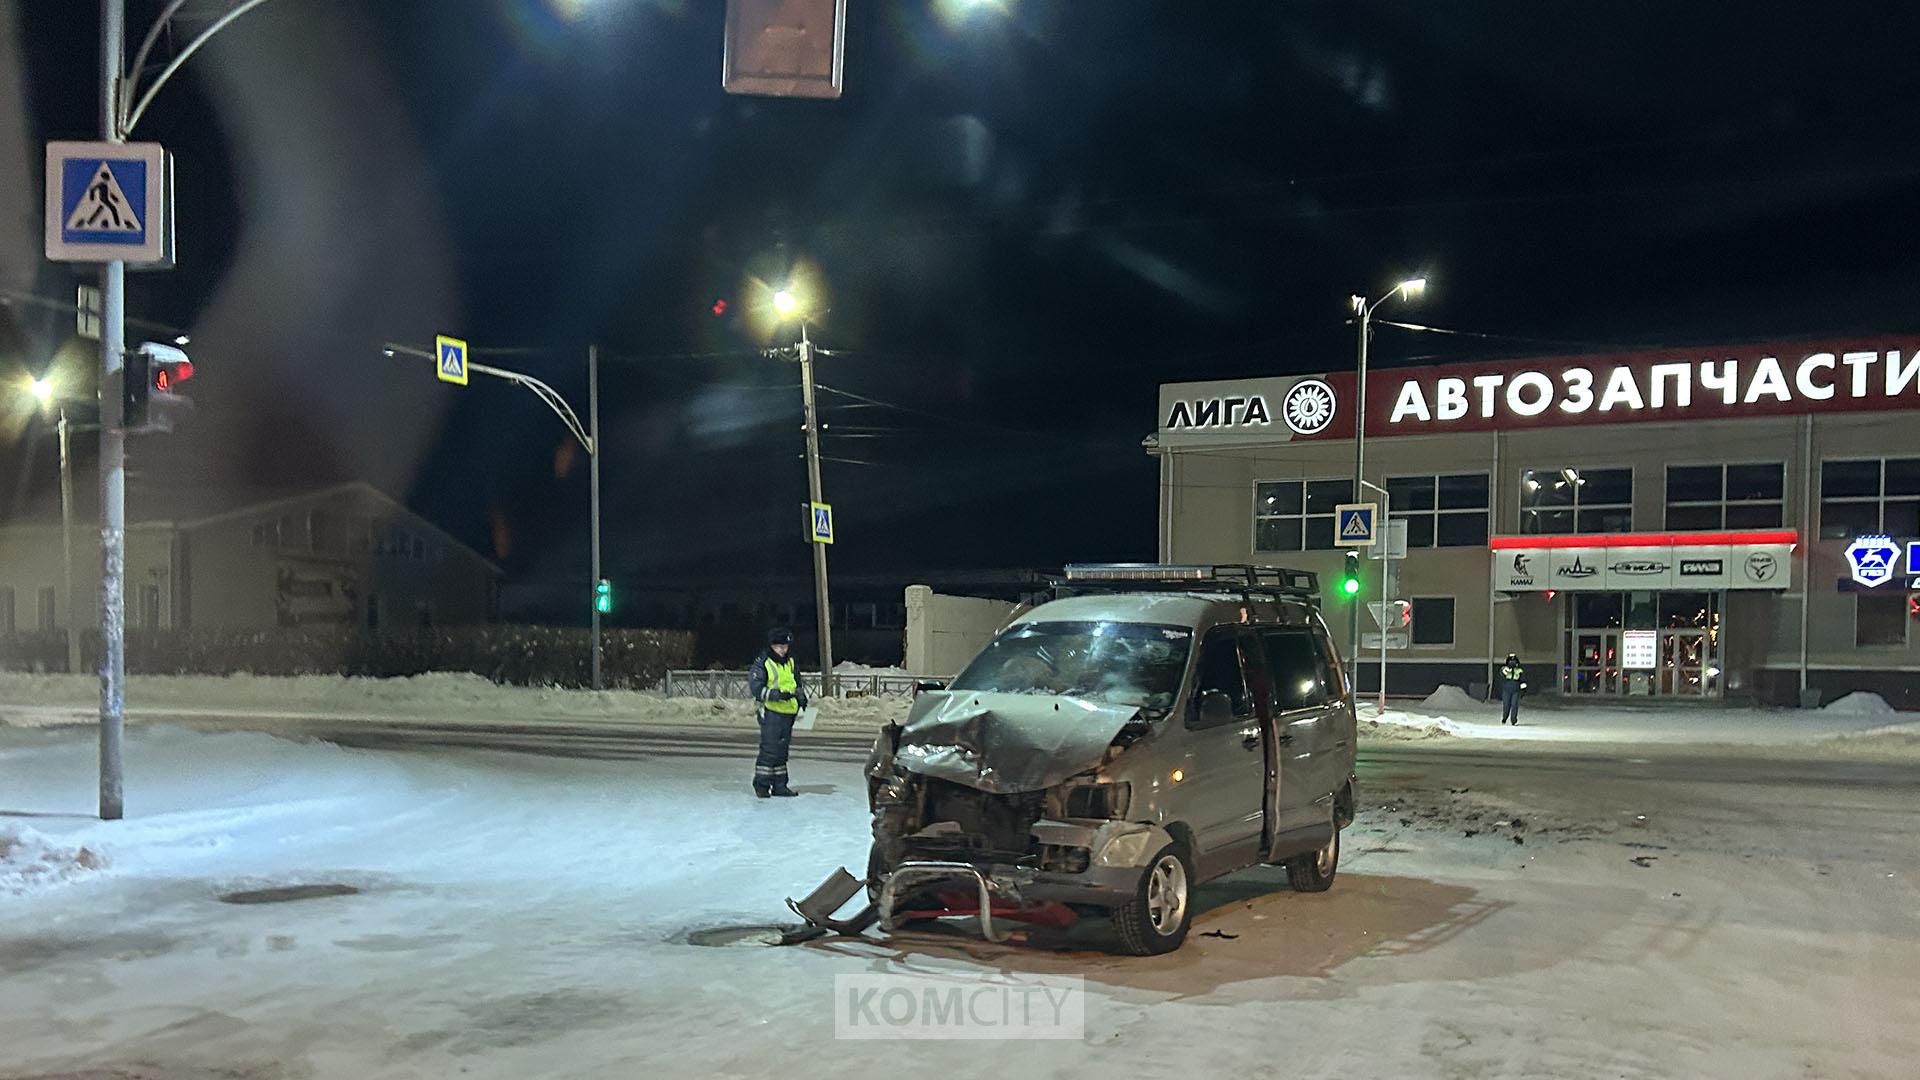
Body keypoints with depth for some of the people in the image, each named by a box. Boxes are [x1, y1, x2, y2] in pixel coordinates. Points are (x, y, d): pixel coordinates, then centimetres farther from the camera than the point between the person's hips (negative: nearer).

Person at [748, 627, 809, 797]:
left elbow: (798, 683, 26)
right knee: (769, 749, -11)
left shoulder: (790, 662, 14)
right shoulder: (762, 664, -9)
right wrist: (778, 695, -26)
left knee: (782, 751, 11)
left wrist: (801, 697, 7)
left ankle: (779, 786, 17)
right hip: (771, 713, -7)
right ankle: (761, 784, -1)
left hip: (788, 713, 7)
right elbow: (756, 687, -17)